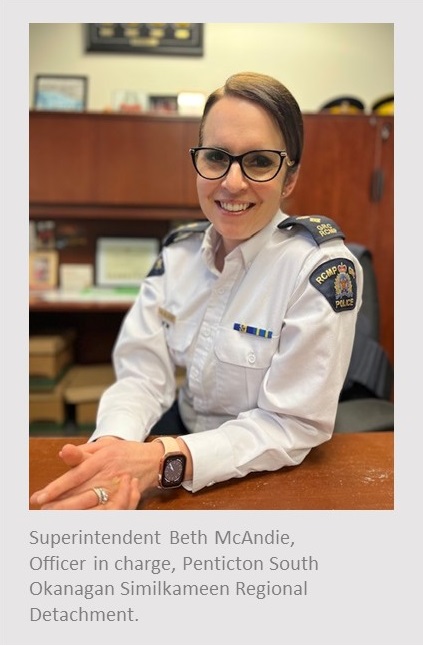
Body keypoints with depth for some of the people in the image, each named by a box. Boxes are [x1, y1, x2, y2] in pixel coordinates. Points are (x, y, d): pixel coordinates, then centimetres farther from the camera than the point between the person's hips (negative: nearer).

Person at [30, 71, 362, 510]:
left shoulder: (322, 267, -17)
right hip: (181, 431, 4)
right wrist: (112, 446, -27)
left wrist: (161, 460, -30)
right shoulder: (179, 251, -2)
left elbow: (293, 426, -17)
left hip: (267, 474, -3)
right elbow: (144, 372, -5)